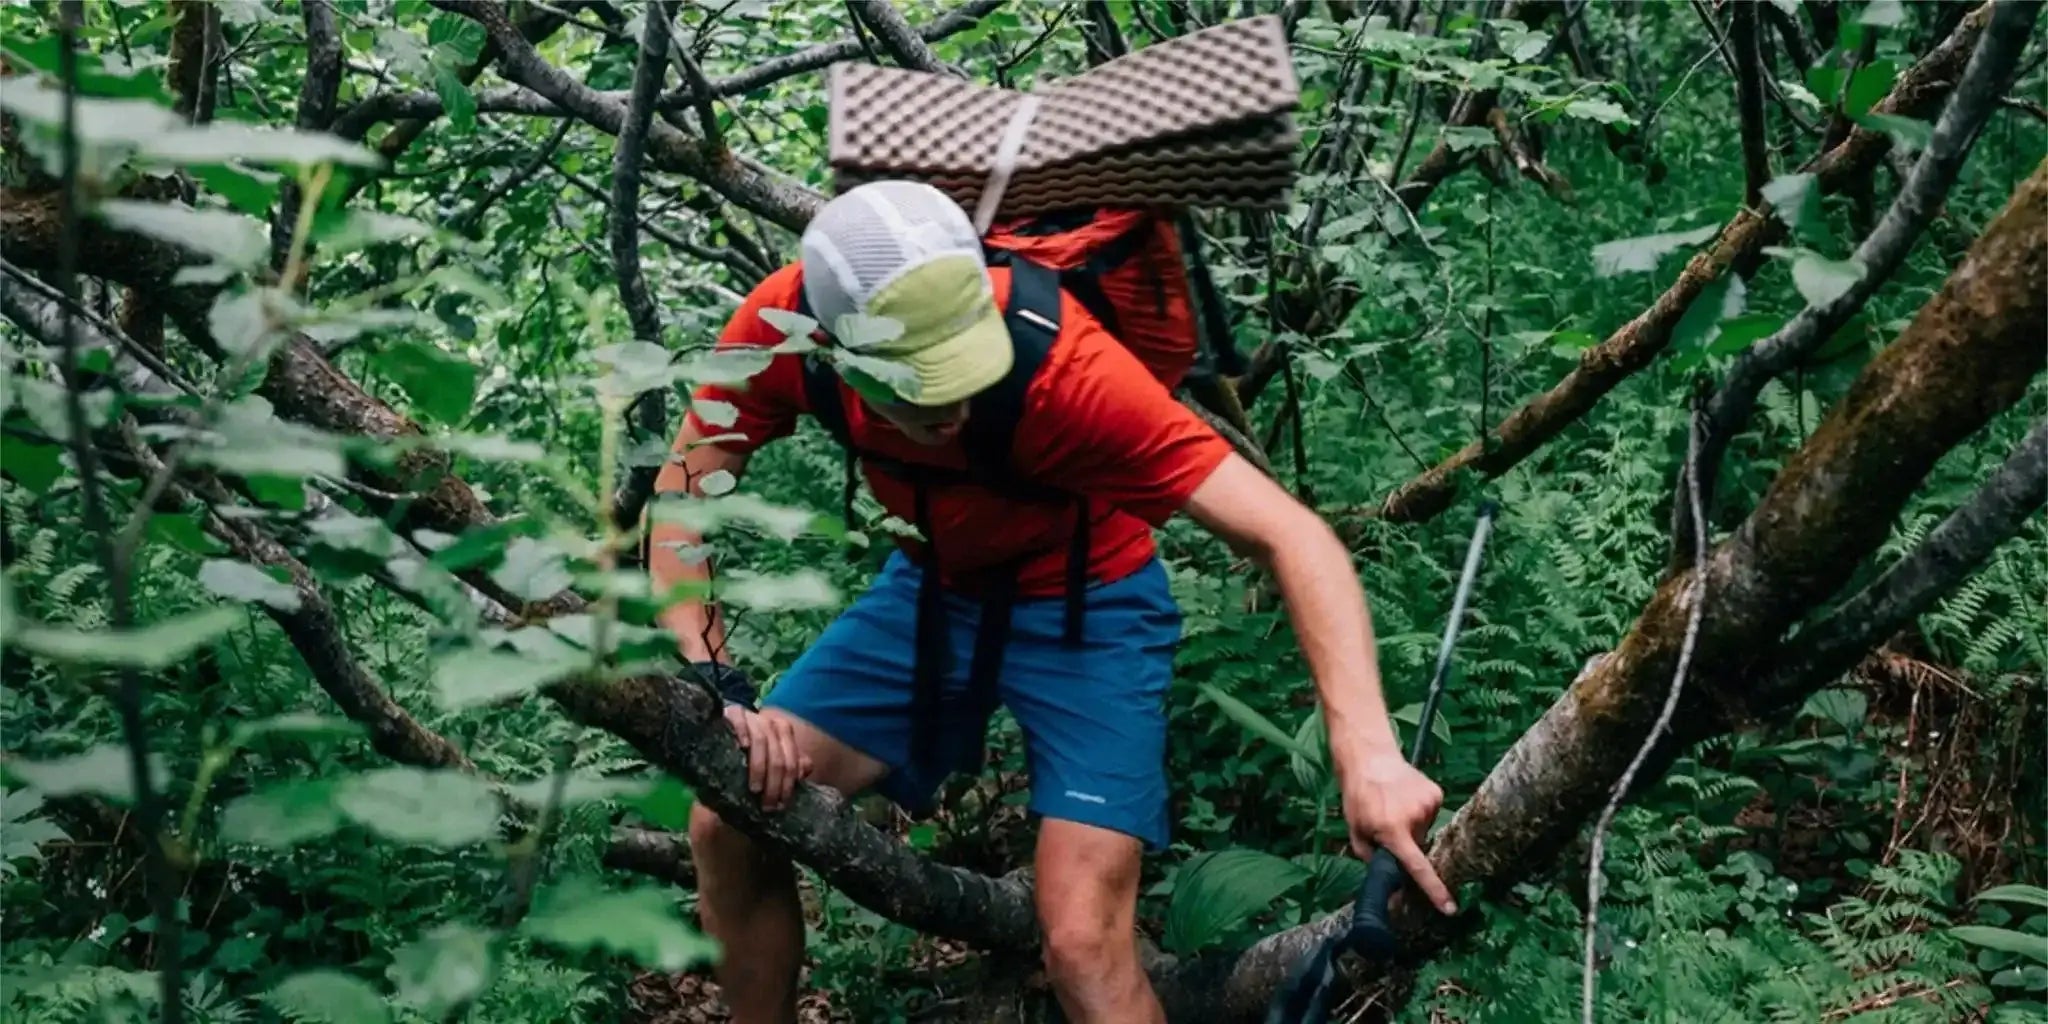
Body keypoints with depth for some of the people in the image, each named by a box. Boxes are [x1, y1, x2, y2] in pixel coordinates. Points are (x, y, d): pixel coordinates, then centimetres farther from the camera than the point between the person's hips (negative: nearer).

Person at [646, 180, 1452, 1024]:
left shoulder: (1065, 365, -36)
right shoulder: (783, 326, -25)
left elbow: (1290, 535, -38)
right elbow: (680, 497, -12)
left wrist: (1365, 751, -48)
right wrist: (718, 688, -26)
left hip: (1084, 610, -4)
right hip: (930, 586, 4)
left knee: (1082, 945, -16)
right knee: (731, 825, -4)